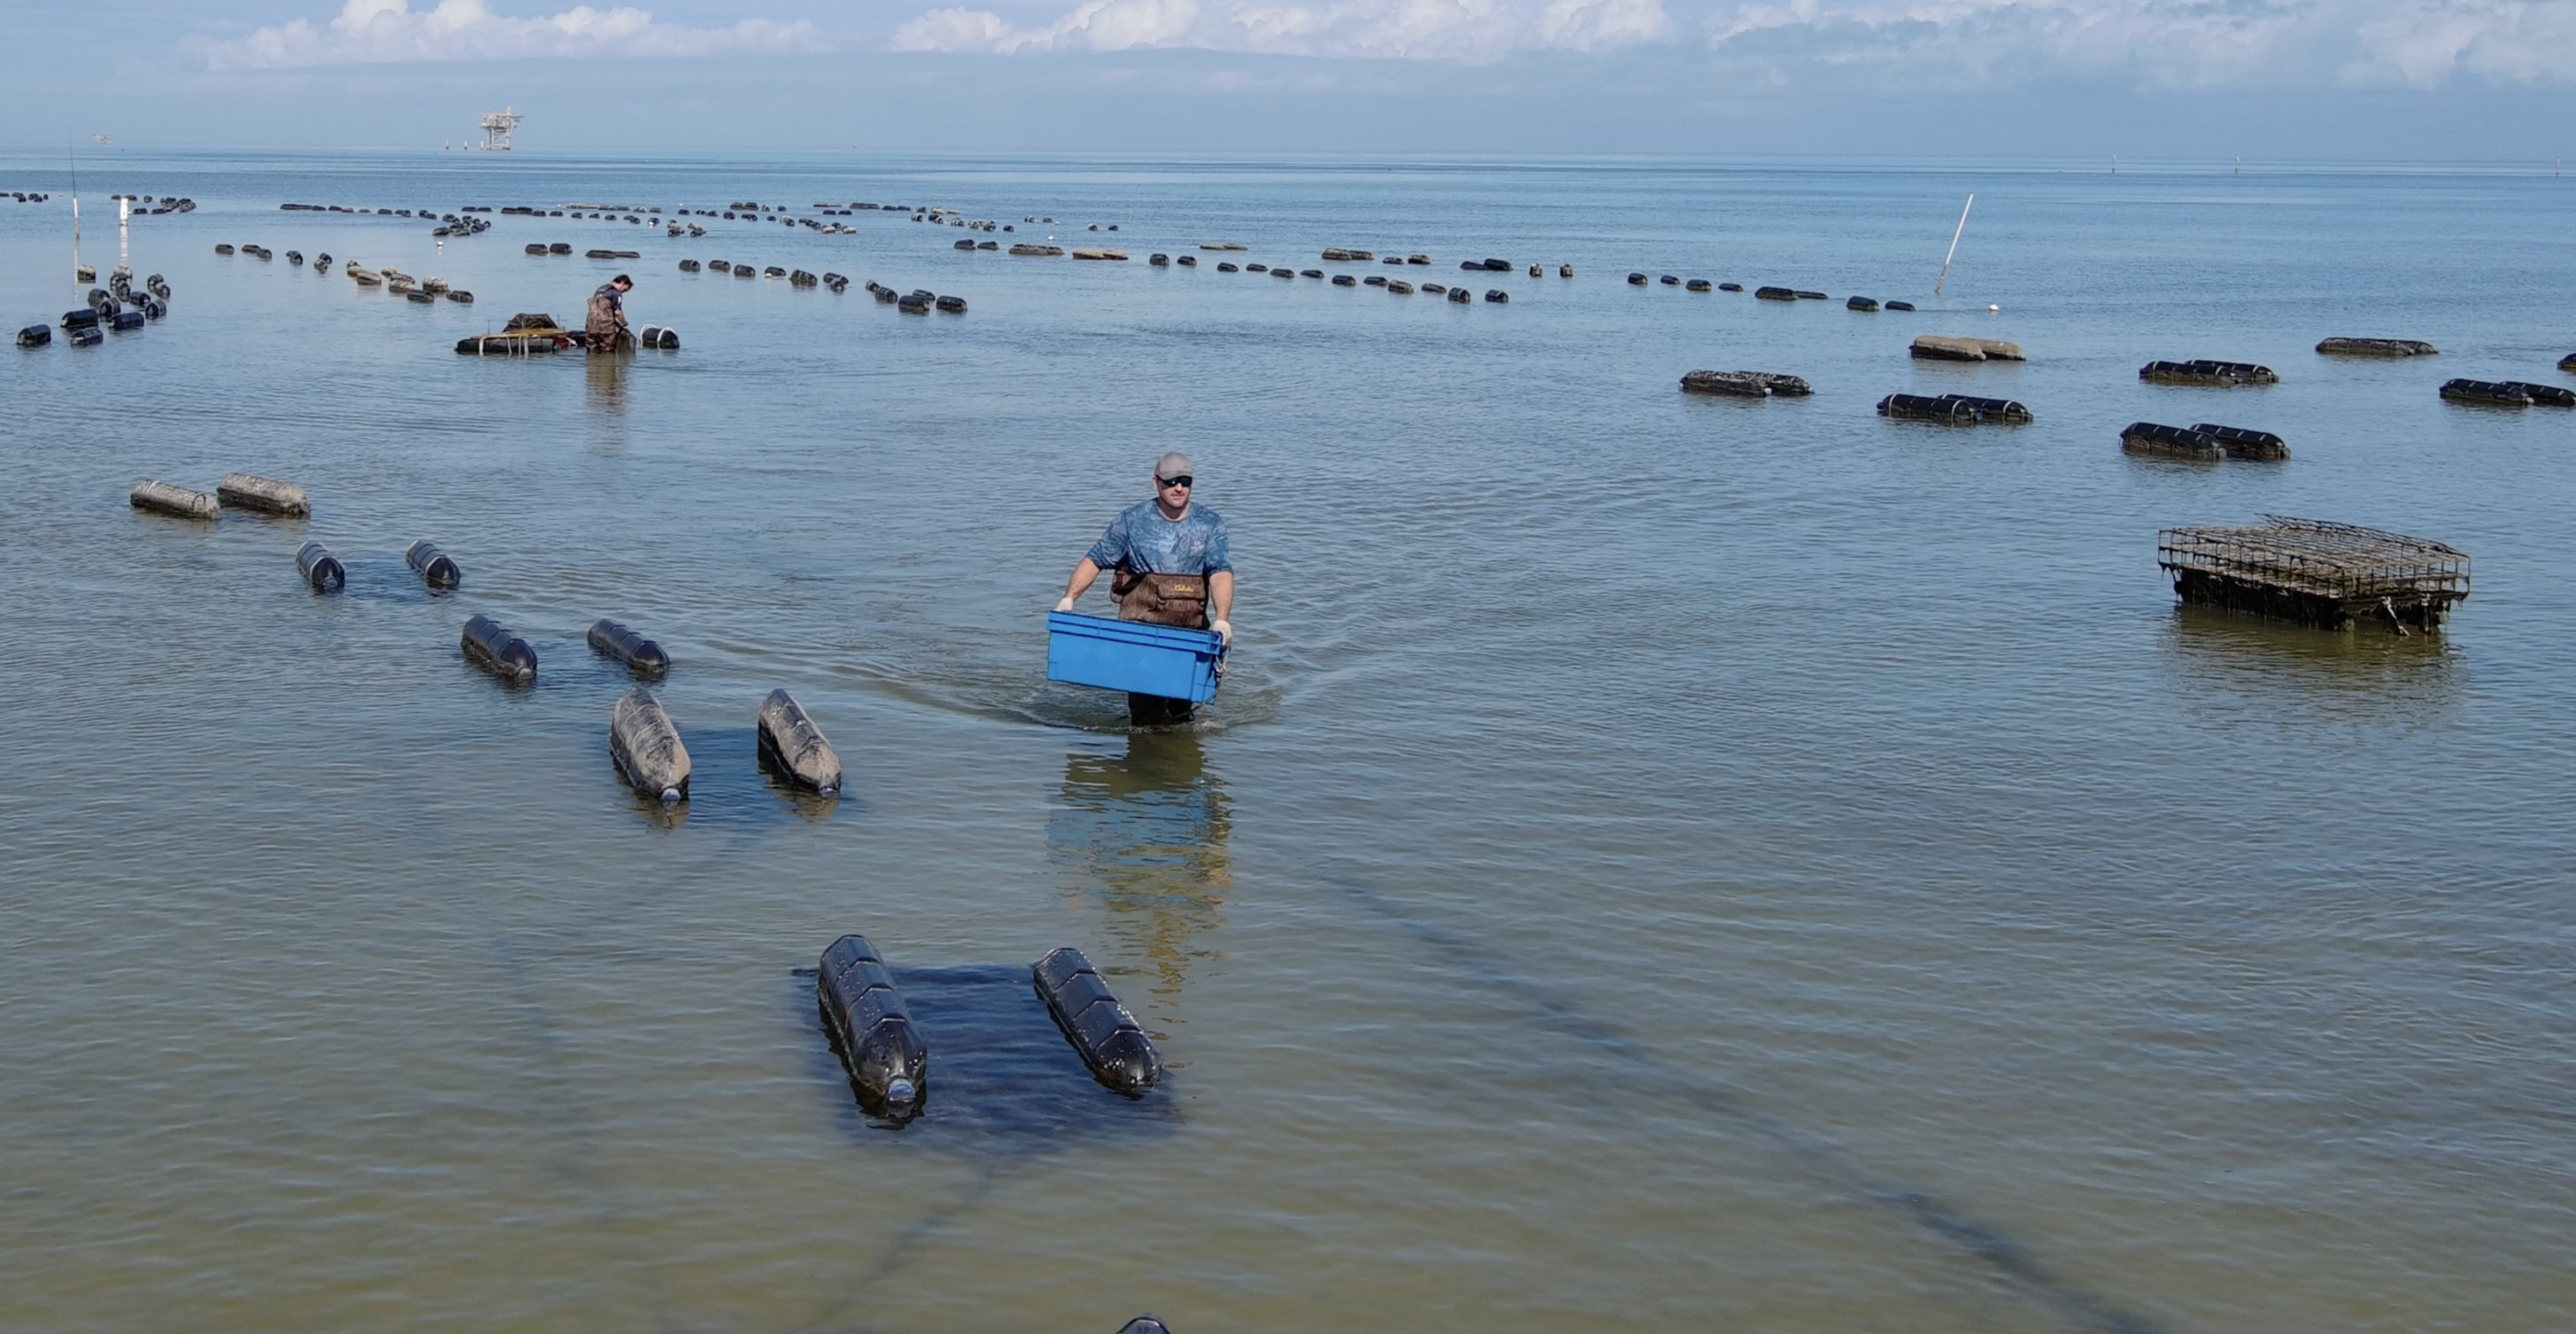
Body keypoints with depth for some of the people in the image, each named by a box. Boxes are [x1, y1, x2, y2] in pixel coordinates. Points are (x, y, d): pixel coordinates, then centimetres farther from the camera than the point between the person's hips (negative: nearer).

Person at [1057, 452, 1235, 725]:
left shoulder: (1209, 524, 1)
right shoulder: (1132, 520, 1)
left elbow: (1220, 572, -10)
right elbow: (1096, 560, 4)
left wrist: (1222, 619, -27)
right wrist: (1069, 597, -12)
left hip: (1190, 628, 2)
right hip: (1140, 622, -2)